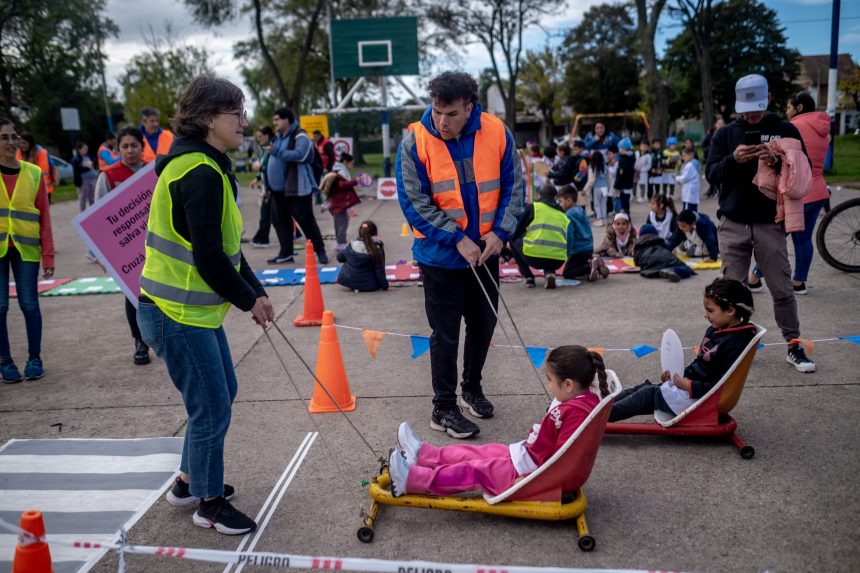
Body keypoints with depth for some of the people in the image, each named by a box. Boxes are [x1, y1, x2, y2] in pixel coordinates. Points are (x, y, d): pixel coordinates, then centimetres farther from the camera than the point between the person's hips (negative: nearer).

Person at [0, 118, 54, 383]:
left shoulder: (34, 173, 2)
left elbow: (44, 217, 3)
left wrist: (48, 255, -1)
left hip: (26, 248, 0)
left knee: (29, 304, 3)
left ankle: (34, 359, 16)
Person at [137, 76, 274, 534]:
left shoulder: (208, 168, 12)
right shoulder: (201, 173, -21)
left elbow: (226, 245, 15)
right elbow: (209, 258, -23)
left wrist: (255, 292, 10)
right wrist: (249, 300, -10)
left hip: (196, 310, 10)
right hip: (177, 314, -10)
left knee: (221, 393, 20)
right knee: (212, 408, 1)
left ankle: (190, 481, 37)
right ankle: (209, 504, 20)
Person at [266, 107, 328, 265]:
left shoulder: (300, 136, -11)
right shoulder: (278, 137, 15)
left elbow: (300, 155, -27)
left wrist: (277, 152, -31)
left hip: (296, 188, -8)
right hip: (278, 189, 8)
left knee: (306, 221, -4)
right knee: (282, 222, 11)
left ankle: (320, 251, 6)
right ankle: (286, 253, 19)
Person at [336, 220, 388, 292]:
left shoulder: (352, 246, -7)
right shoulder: (378, 249, -17)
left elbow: (340, 258, 9)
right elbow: (380, 270, -14)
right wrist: (385, 285, -3)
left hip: (349, 283, 2)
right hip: (369, 286, -2)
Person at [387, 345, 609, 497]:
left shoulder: (577, 412, -28)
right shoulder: (577, 399, 3)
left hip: (531, 469, -9)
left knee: (477, 471, -7)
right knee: (479, 453, 12)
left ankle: (413, 480, -4)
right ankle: (422, 454, 21)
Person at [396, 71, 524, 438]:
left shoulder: (497, 133, -8)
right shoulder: (415, 142, -16)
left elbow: (513, 186, 0)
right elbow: (415, 204, -16)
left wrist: (500, 231, -12)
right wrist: (458, 239, -19)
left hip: (486, 252, 4)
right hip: (440, 256, -4)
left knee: (484, 322, 17)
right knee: (445, 334, 4)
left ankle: (472, 387, 40)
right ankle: (443, 408, 19)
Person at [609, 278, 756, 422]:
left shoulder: (736, 344, -22)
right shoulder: (715, 331, 9)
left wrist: (690, 386, -22)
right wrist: (680, 374, 8)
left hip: (701, 399, -9)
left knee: (649, 395, -11)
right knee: (644, 388, 4)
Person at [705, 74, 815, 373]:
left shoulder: (785, 130, 5)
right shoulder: (725, 134, 8)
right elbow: (711, 175, 4)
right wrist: (732, 160, -16)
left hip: (770, 224, -1)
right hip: (732, 225, 1)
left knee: (782, 289, 2)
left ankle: (794, 346, 13)